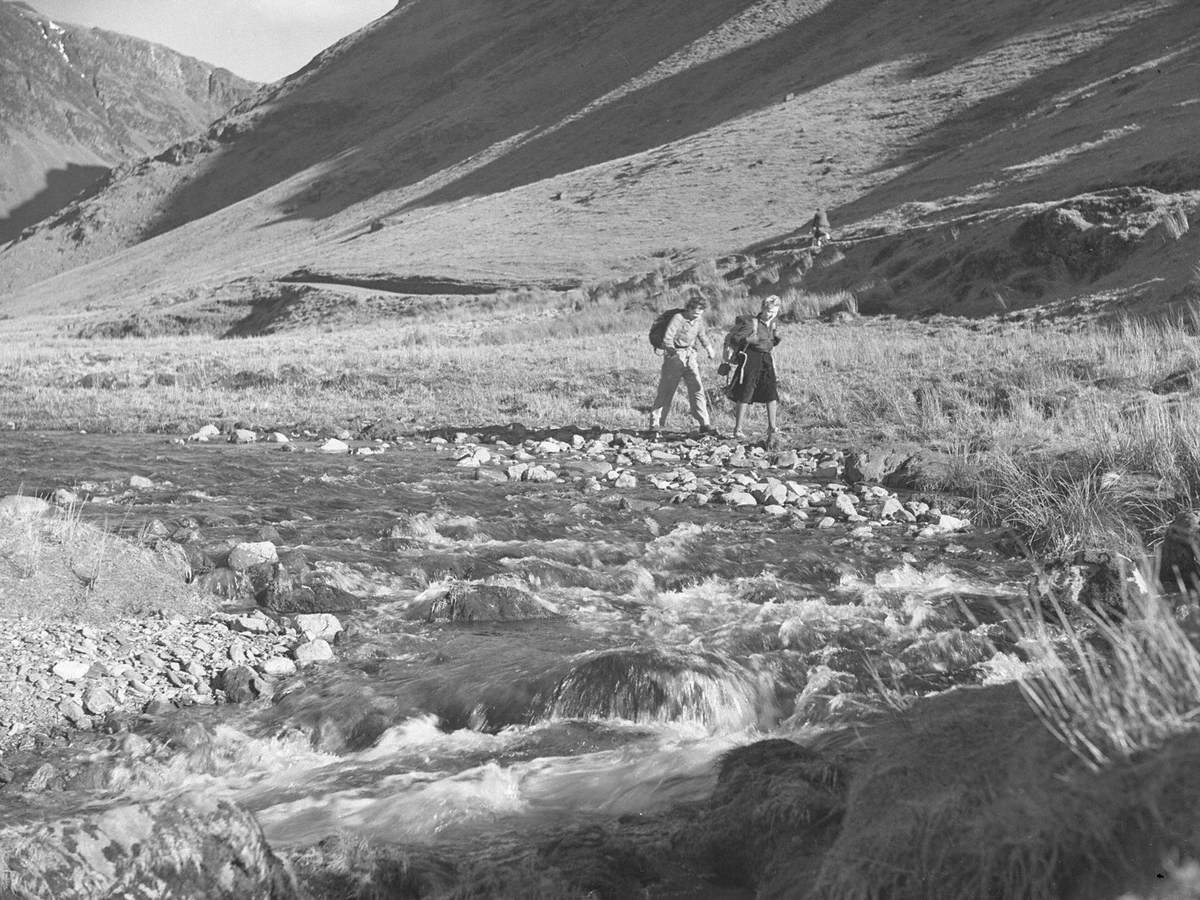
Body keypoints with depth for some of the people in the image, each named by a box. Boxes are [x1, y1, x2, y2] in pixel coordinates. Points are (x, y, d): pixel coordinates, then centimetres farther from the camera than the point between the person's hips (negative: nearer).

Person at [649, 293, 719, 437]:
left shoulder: (699, 320, 7)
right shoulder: (678, 318, -16)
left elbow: (702, 335, 28)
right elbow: (667, 339, -24)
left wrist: (709, 349, 37)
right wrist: (673, 351, -38)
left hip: (690, 356, 6)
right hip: (675, 355, -6)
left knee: (697, 389, -5)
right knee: (666, 391, -1)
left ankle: (704, 424, -5)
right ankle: (655, 424, 8)